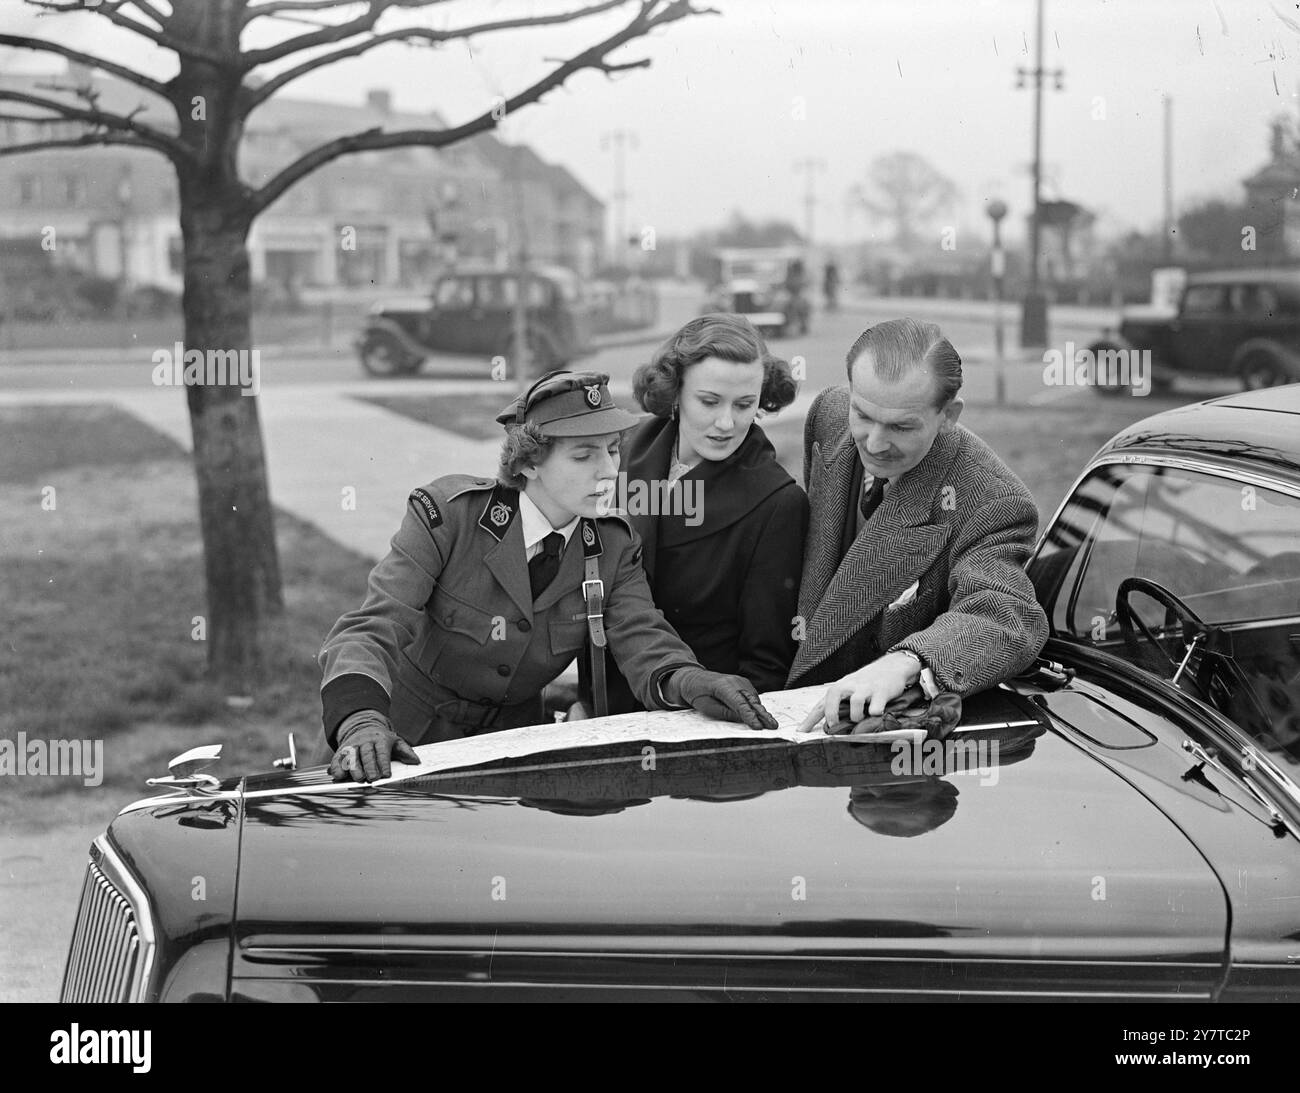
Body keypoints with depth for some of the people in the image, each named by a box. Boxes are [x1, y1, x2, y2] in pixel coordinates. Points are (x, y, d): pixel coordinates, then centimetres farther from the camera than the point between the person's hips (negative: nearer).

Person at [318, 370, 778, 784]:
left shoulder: (614, 548, -2)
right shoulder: (447, 514, -17)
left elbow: (642, 641, -13)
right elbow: (372, 628, -24)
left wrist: (687, 681, -39)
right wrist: (361, 722, -45)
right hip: (412, 743, -3)